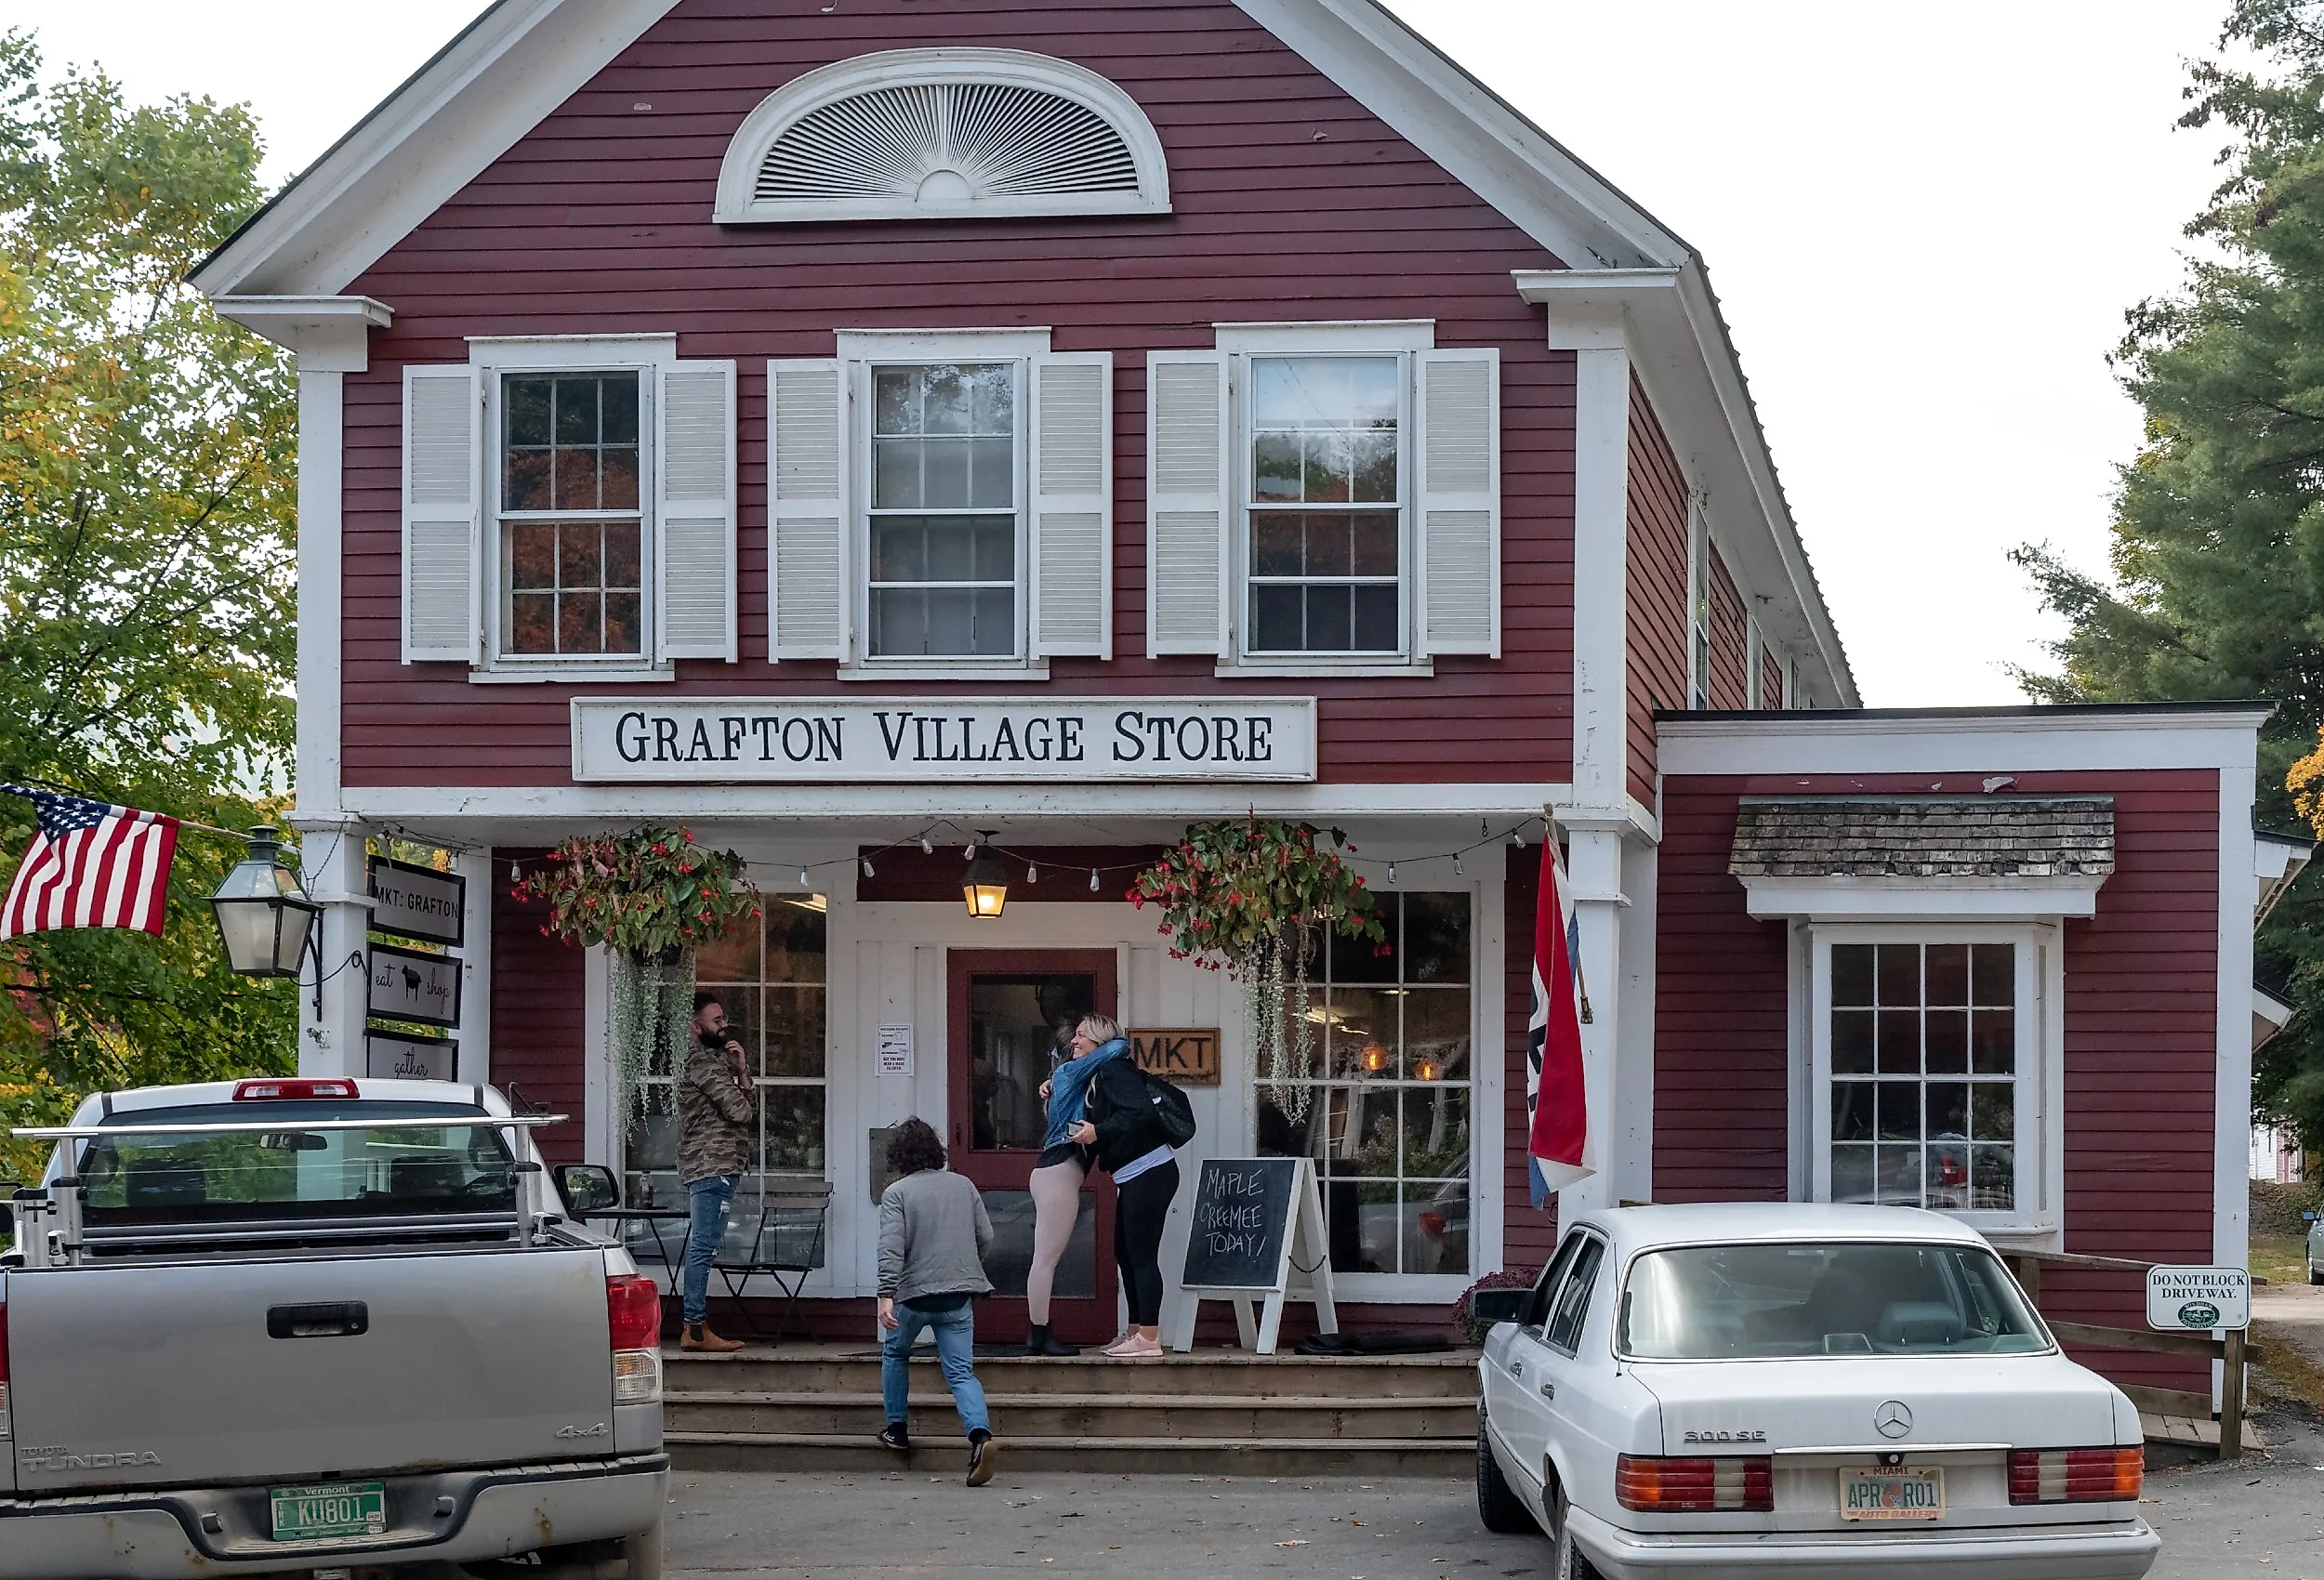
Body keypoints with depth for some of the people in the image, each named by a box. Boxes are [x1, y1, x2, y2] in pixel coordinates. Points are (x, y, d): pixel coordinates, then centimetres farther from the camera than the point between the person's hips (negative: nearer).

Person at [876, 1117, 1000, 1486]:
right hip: (959, 1296, 3)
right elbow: (986, 1237, 11)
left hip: (913, 1293, -3)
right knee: (962, 1372, -1)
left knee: (895, 1354, 25)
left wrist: (886, 1296, -21)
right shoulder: (964, 1186, 10)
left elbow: (891, 1246, -15)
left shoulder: (896, 1193, -3)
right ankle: (980, 1435, -25)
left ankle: (897, 1428, 28)